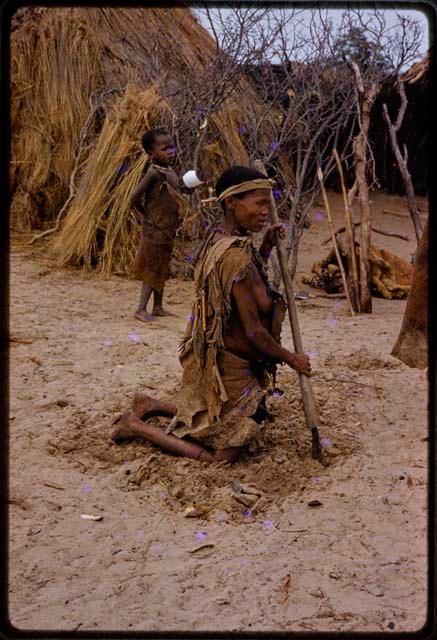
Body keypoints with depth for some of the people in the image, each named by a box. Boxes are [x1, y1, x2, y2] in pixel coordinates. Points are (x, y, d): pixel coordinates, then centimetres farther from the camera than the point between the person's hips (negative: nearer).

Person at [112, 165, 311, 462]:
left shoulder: (219, 239, 1)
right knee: (220, 454, 6)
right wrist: (291, 359, -7)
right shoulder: (237, 257, -28)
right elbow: (254, 331, -23)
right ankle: (138, 426, 10)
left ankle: (150, 405, 30)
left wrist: (267, 246, 8)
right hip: (229, 368, -10)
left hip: (211, 357, 10)